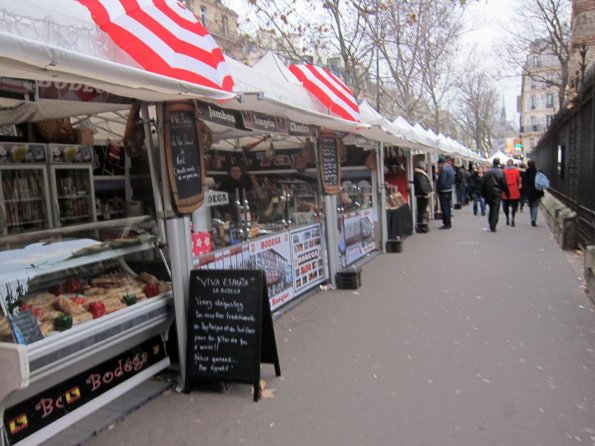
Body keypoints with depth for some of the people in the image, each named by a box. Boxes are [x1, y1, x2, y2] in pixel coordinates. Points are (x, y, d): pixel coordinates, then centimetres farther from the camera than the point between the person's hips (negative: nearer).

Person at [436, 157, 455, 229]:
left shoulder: (443, 169, -18)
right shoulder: (450, 168, 12)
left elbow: (442, 182, -20)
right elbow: (453, 180, 18)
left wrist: (437, 188, -8)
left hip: (444, 191, -9)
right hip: (450, 189, 9)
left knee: (444, 208, -5)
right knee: (447, 207, 15)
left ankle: (446, 224, -3)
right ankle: (449, 223, 21)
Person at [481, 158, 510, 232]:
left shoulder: (487, 172, 2)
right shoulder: (501, 172, -7)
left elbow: (483, 184, 4)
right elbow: (504, 184, -6)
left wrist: (484, 194, 12)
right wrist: (507, 193, 5)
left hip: (489, 193, 3)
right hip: (497, 193, -3)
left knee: (491, 209, 16)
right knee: (496, 210, -3)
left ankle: (491, 224, 18)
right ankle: (493, 226, -9)